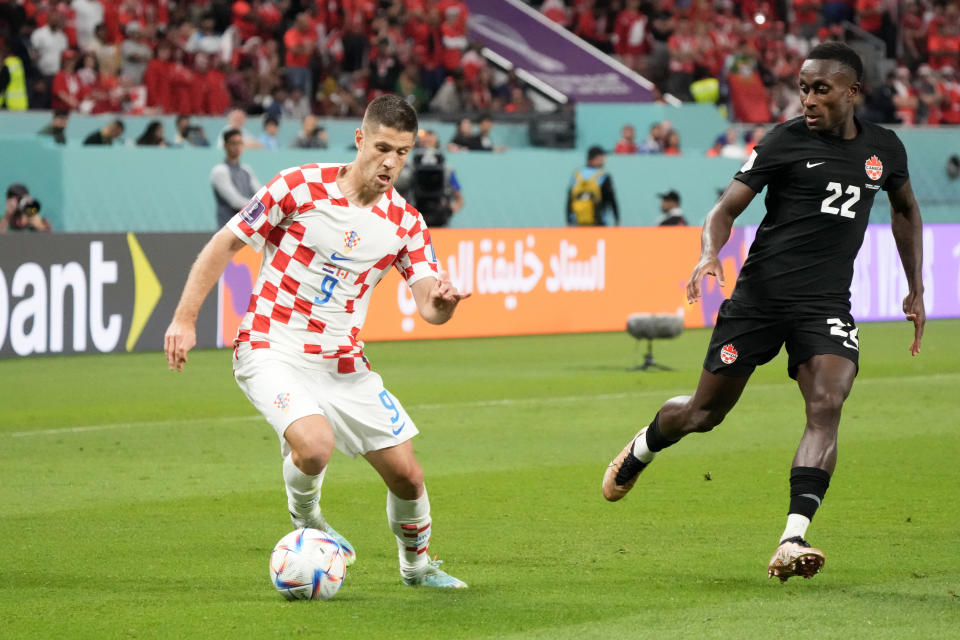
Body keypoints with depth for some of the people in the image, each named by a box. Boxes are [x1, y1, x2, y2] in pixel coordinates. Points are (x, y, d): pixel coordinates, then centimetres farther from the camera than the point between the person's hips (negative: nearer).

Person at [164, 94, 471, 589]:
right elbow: (225, 243, -3)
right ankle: (305, 518, 3)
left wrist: (442, 301, -30)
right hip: (271, 351, -5)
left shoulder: (405, 223, 1)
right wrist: (185, 318, -8)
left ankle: (416, 564, 33)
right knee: (314, 443, -31)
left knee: (406, 474, 3)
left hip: (343, 363, 5)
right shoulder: (301, 186, -10)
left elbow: (429, 308, -5)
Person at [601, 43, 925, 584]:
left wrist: (916, 289, 23)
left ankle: (793, 541, -28)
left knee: (827, 406, -22)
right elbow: (727, 208, -6)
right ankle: (640, 451, 41)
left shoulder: (885, 148, 7)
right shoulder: (785, 141, -6)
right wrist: (710, 254, -27)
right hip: (761, 295, -2)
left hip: (827, 305, 2)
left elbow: (906, 210, 26)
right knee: (705, 412, 7)